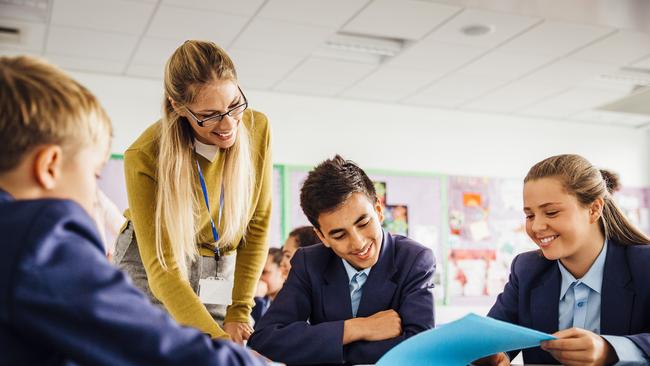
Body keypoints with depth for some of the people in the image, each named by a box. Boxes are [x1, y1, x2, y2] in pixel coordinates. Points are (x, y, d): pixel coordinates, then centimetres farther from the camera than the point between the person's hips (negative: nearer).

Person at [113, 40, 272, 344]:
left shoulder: (256, 128, -14)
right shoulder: (144, 158, -24)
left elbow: (258, 223, -5)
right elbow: (162, 269, -25)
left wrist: (239, 311, -7)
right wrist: (220, 344, -34)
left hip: (221, 272, 3)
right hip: (150, 271, -2)